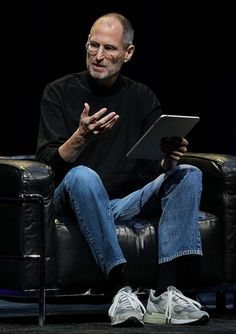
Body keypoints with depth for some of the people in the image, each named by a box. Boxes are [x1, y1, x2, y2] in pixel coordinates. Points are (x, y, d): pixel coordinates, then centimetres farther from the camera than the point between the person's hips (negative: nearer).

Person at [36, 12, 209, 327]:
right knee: (83, 176, -36)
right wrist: (81, 138, -31)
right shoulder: (59, 92, 0)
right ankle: (120, 290, -40)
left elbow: (155, 165, 6)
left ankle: (165, 292, -31)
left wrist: (169, 159, -19)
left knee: (188, 174, -17)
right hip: (75, 200, -4)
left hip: (126, 203, 4)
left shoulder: (142, 97, 10)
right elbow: (48, 162, -11)